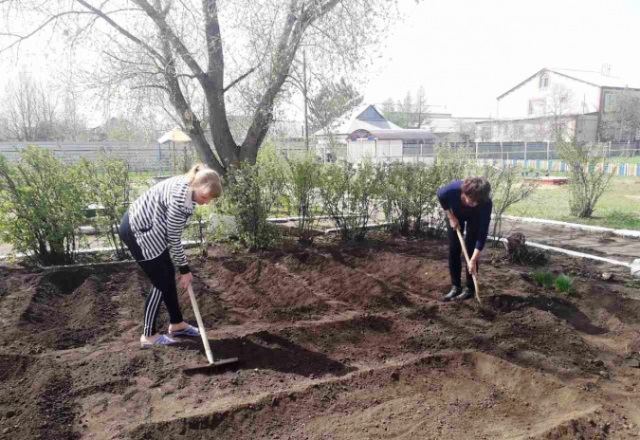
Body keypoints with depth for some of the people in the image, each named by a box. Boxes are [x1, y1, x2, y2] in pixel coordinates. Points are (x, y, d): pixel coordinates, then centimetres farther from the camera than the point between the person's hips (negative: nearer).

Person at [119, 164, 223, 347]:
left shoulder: (187, 185, -4)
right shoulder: (179, 199, -31)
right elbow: (174, 239, -21)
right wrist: (185, 269, -10)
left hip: (146, 225, 9)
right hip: (136, 230, -9)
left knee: (169, 275, 14)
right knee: (161, 282, -3)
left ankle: (176, 324, 27)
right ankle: (148, 335, 11)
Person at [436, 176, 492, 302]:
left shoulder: (486, 203, -40)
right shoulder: (453, 189, -41)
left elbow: (483, 232, -35)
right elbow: (440, 195, -15)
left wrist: (474, 260, -37)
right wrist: (451, 217, -14)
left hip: (475, 218, -2)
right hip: (456, 213, 2)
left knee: (471, 251, -8)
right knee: (453, 250, 0)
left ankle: (469, 288, 4)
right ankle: (455, 286, 10)